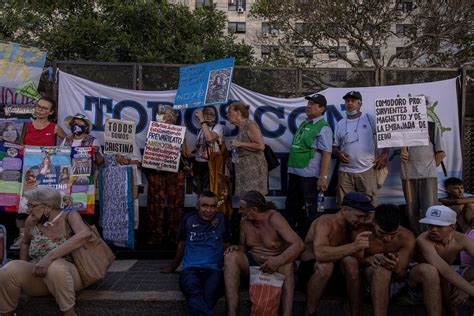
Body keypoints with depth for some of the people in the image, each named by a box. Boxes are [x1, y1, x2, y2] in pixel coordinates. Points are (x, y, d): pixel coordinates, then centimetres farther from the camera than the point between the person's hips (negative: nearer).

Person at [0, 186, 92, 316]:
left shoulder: (69, 216, -9)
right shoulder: (32, 221, 4)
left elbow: (85, 234, -31)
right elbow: (25, 242, 25)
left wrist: (49, 257, -36)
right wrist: (23, 269, 9)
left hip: (66, 275, -4)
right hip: (36, 277, 4)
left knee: (55, 267, -37)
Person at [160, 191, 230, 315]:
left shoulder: (221, 219, 10)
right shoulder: (188, 219, 12)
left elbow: (226, 245, 20)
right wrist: (173, 266, 34)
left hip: (213, 269, 0)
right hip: (190, 268, 0)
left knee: (208, 295, -39)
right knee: (195, 292, -39)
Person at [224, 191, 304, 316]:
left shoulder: (274, 218, -18)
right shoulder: (244, 221, -2)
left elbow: (298, 244, -27)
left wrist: (279, 260, -44)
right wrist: (237, 248, -13)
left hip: (275, 265, -4)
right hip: (253, 263, 4)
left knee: (286, 265, -38)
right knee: (230, 256, -24)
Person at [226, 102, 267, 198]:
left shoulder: (250, 125, -9)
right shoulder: (241, 128, 16)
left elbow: (260, 146, -19)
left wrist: (240, 144, -15)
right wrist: (235, 145, 11)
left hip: (254, 167, -9)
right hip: (244, 168, 9)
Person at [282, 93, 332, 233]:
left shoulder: (323, 127, -11)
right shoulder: (303, 124, 13)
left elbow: (326, 154, -18)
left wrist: (323, 177, -23)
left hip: (309, 175, -8)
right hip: (294, 172, 8)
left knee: (310, 209, 4)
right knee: (291, 206, 16)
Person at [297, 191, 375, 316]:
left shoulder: (353, 227, 0)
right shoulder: (325, 222, -21)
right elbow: (320, 254, -40)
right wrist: (353, 246, -49)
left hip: (334, 272, 5)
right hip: (310, 271, -5)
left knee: (350, 261, -26)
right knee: (325, 264, -37)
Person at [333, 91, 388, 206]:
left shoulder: (370, 119, 3)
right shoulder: (340, 124, 14)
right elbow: (335, 146, 17)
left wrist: (384, 155, -4)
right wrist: (339, 153, -4)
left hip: (367, 170, -3)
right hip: (345, 172, 3)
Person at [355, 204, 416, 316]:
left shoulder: (407, 238, -15)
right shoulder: (361, 233, -17)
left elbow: (402, 276, -14)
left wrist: (397, 268, -41)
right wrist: (368, 260, -34)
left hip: (392, 282, 1)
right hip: (367, 279, 0)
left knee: (381, 269, -36)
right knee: (380, 268, -36)